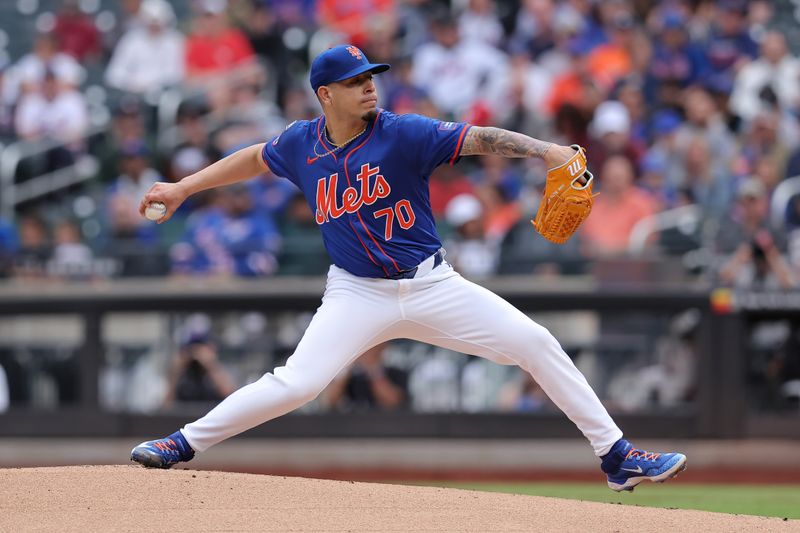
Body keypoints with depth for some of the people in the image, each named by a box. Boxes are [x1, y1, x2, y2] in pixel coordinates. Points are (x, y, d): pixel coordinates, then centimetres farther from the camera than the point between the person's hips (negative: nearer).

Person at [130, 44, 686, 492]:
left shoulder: (403, 134, -13)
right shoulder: (302, 143, -2)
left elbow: (478, 139, -23)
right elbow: (255, 158, 19)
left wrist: (548, 151, -38)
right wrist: (184, 188, 19)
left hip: (431, 286, 0)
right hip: (358, 294, 0)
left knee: (537, 343, -9)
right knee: (296, 383, -18)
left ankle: (616, 454, -1)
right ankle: (185, 443, -3)